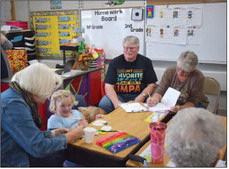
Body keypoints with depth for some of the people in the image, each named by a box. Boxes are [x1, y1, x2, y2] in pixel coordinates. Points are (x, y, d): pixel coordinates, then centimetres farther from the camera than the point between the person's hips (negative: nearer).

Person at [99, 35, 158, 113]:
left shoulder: (146, 62, 5)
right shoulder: (115, 62, 3)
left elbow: (152, 84, 4)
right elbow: (109, 86, -5)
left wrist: (142, 96, -16)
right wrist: (116, 102, -23)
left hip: (137, 95, 0)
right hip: (118, 95, 1)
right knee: (103, 104, -28)